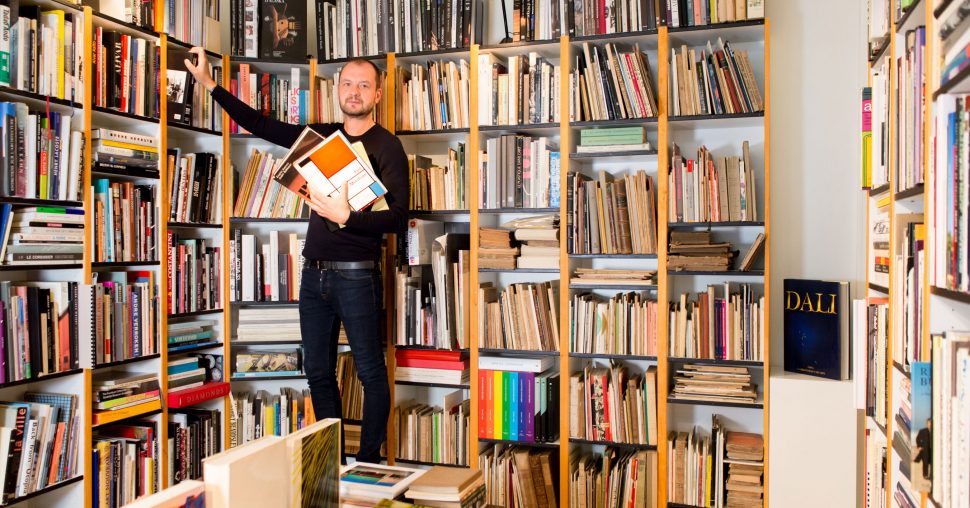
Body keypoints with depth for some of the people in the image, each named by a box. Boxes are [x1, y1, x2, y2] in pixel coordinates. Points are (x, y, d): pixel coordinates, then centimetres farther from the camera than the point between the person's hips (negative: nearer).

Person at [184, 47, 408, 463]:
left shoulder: (385, 146, -5)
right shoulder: (322, 135, 13)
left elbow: (398, 217, -14)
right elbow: (262, 126, 18)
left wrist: (346, 217, -27)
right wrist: (209, 84, 16)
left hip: (356, 274, -6)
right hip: (314, 272, 7)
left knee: (371, 373, 0)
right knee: (318, 373, 13)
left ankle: (368, 464, 13)